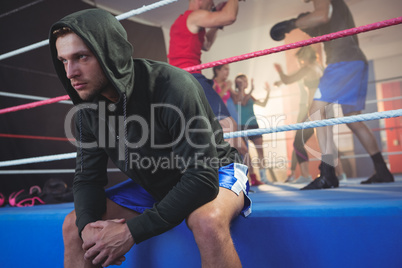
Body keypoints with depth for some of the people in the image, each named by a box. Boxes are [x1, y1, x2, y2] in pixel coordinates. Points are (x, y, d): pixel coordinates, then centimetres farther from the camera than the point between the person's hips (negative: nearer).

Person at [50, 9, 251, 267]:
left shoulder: (173, 86, -30)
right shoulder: (88, 106, -8)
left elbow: (203, 178, -31)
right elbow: (88, 176, -1)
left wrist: (132, 231, -32)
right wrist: (87, 224, -23)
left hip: (215, 173, -5)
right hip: (153, 185, 6)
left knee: (207, 220, -39)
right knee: (74, 225, -4)